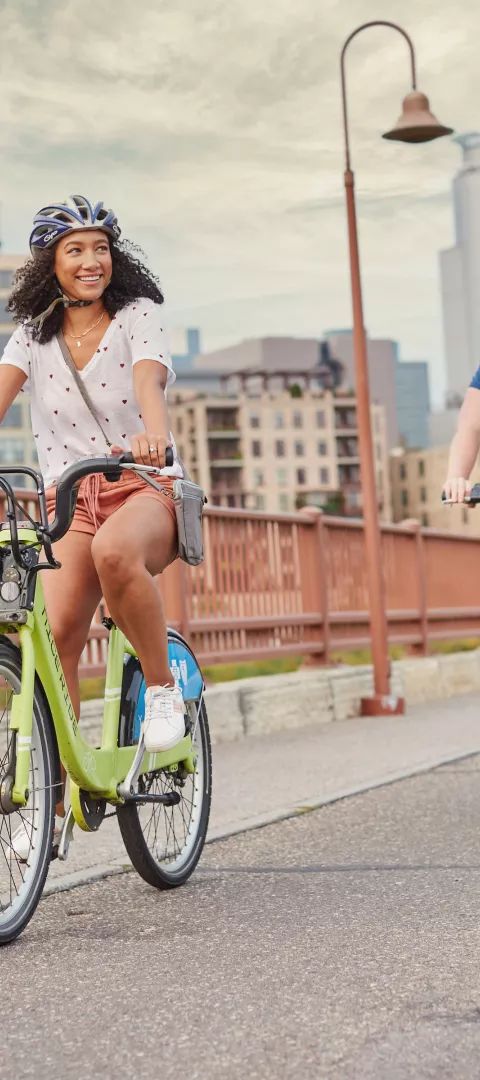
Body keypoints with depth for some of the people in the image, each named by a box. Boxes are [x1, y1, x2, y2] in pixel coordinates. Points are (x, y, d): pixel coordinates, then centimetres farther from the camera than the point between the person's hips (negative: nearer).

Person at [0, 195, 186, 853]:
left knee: (115, 551, -39)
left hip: (145, 488, -3)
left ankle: (163, 688, -18)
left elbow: (148, 381, -20)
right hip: (69, 497, 3)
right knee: (56, 631, -19)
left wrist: (152, 435, -43)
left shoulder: (138, 315, 0)